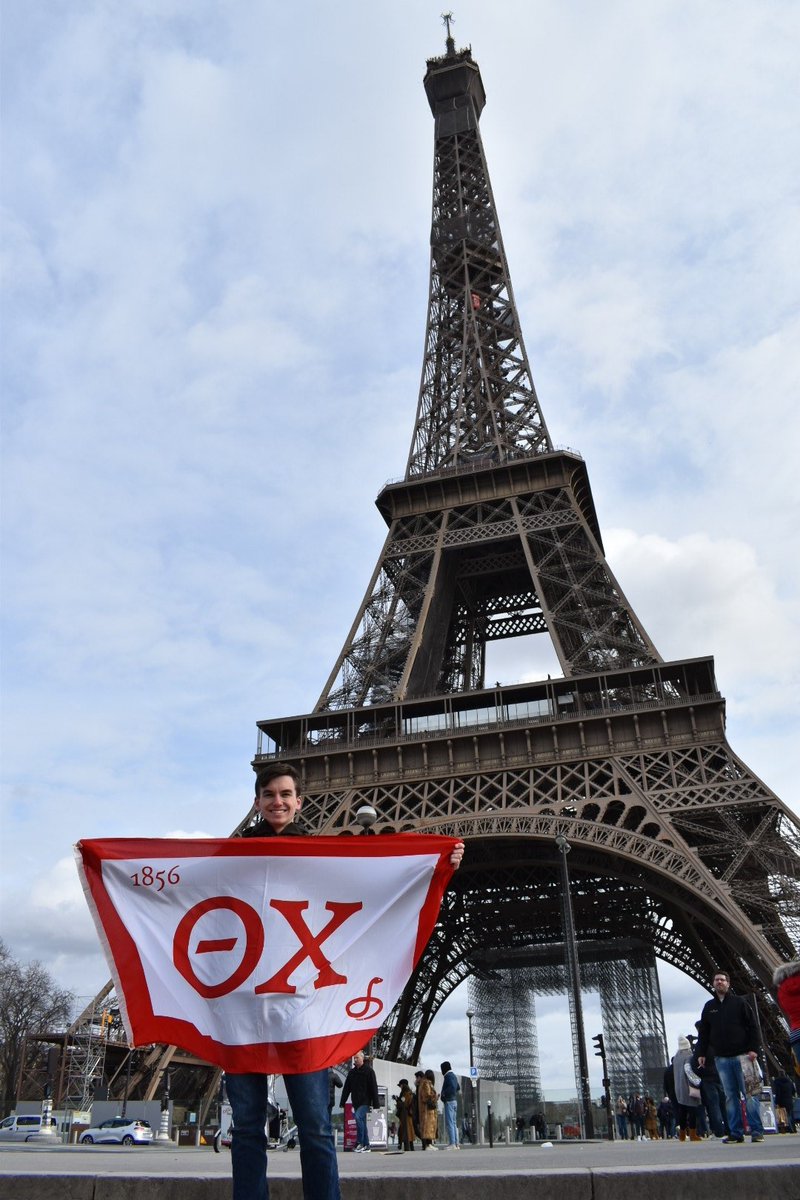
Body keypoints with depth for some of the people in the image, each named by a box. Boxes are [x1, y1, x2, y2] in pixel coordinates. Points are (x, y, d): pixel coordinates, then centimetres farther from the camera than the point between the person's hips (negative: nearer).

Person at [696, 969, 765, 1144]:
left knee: (749, 1094, -3)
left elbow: (752, 1026, 0)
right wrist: (701, 1053, 5)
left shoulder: (739, 1002, 4)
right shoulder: (709, 1007, 12)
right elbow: (703, 1033, 13)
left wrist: (753, 1048, -10)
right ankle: (736, 1133, 6)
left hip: (742, 1055, -3)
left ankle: (757, 1131, 3)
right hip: (721, 1058, 3)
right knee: (730, 1096, 3)